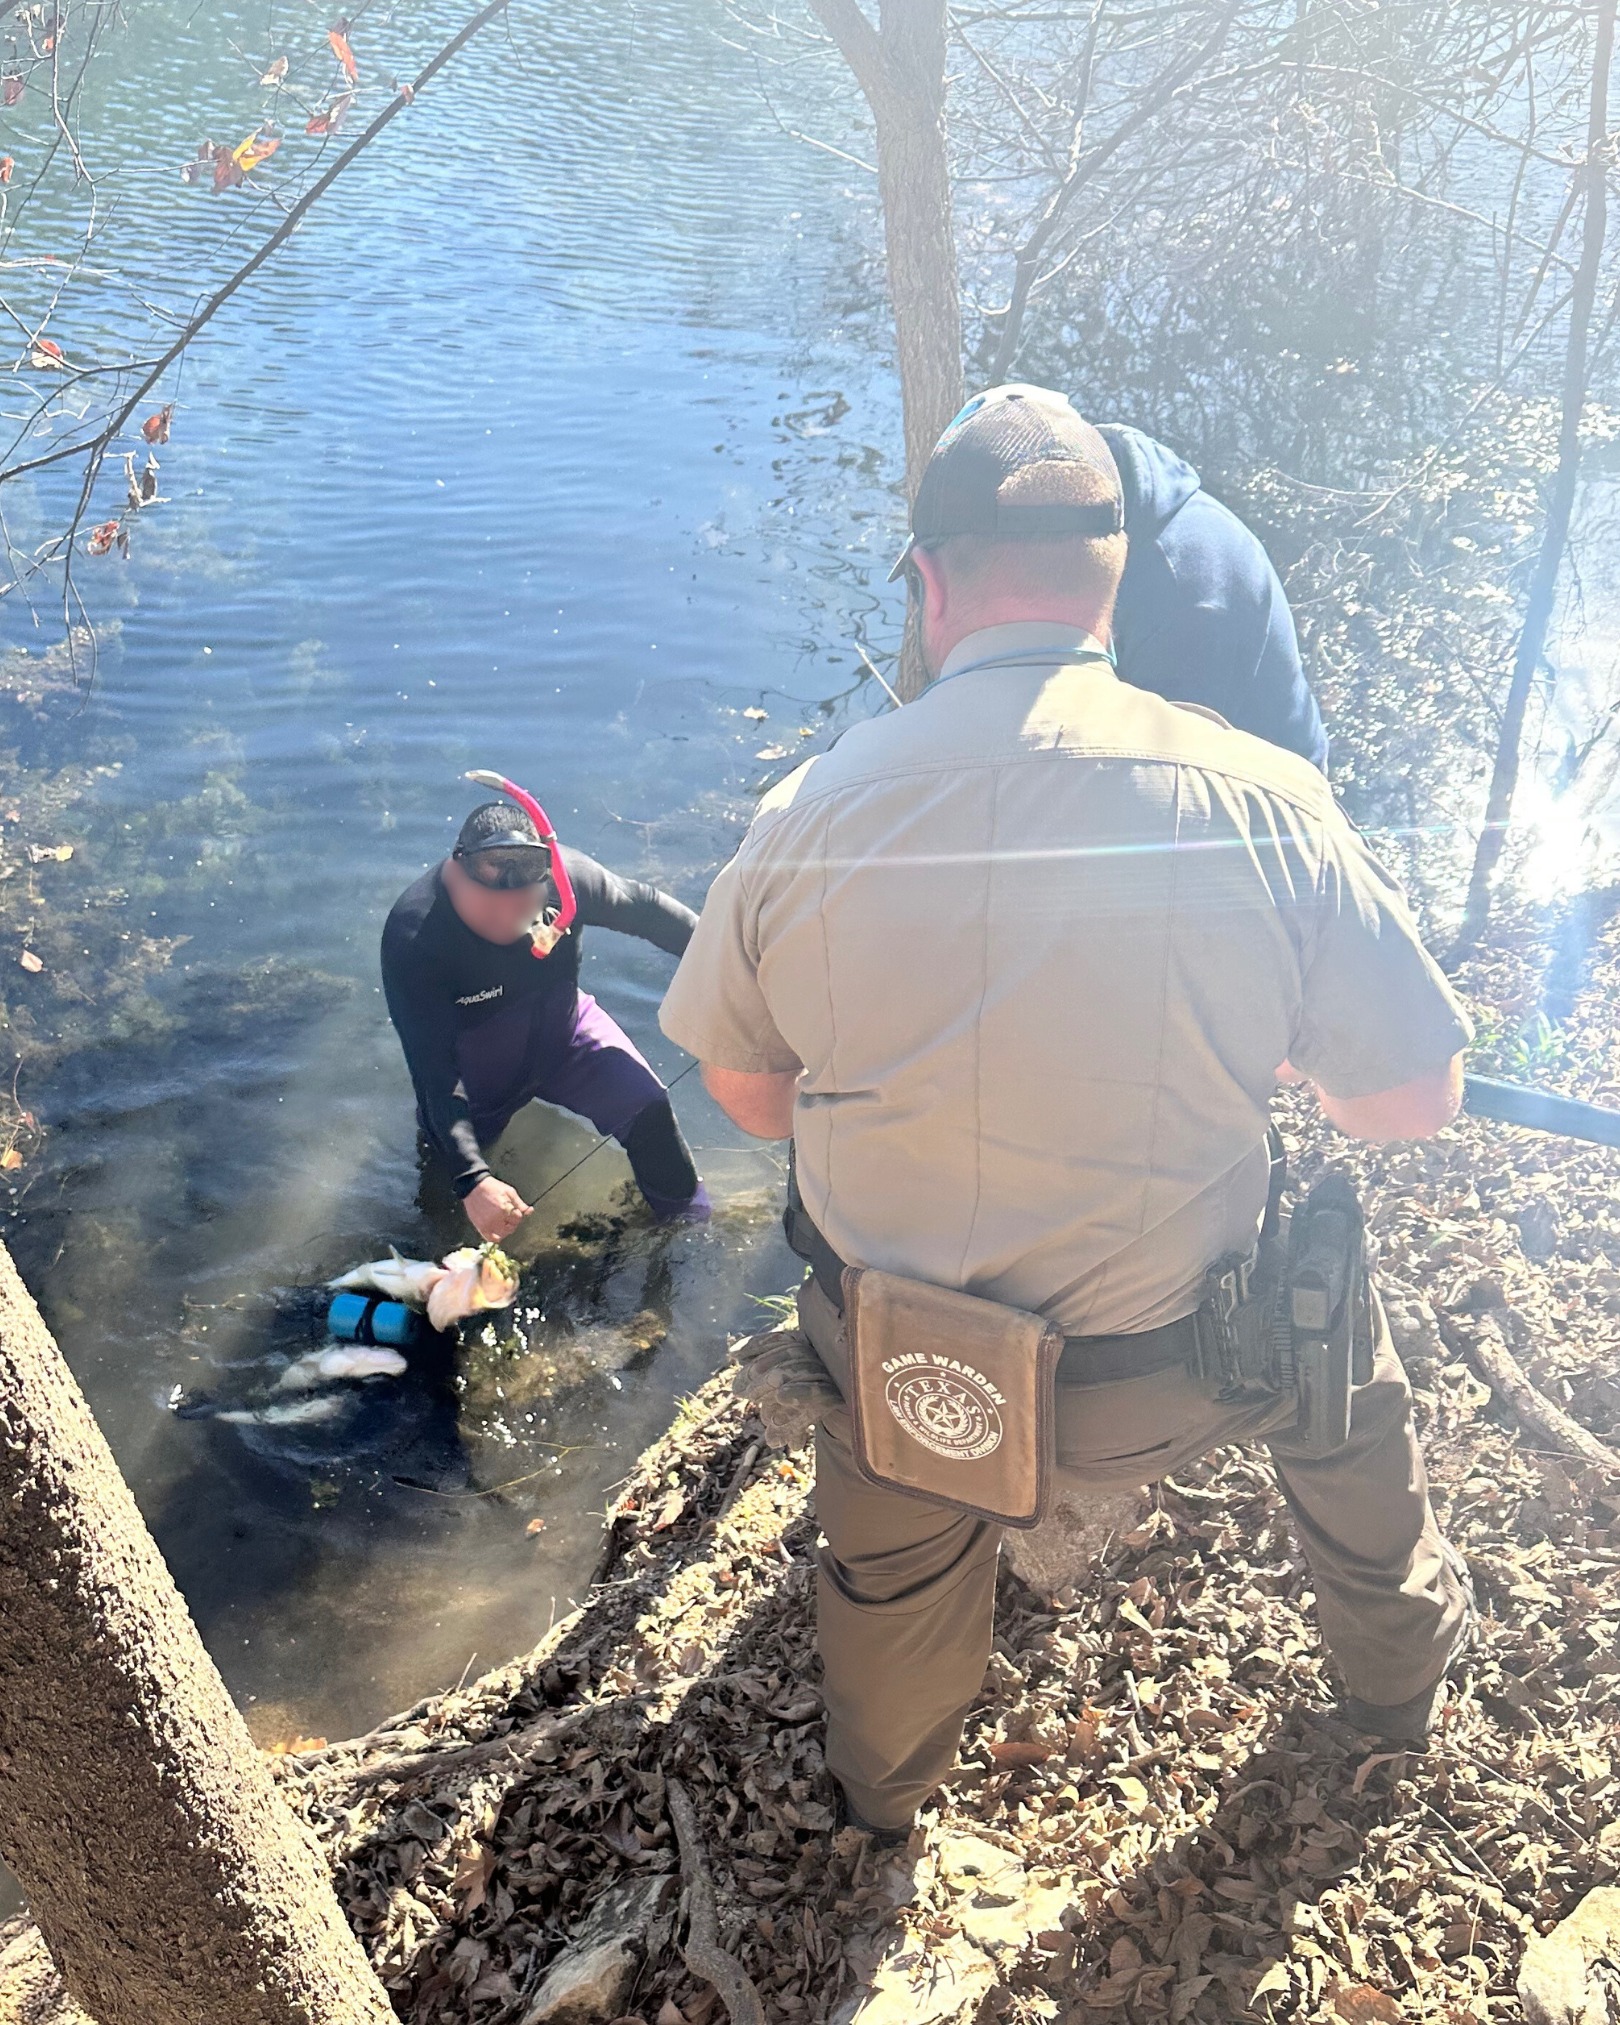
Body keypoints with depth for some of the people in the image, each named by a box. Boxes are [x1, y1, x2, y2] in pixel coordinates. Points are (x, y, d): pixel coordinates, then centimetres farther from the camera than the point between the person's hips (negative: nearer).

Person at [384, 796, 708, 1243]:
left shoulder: (564, 873, -26)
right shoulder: (413, 935, -33)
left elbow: (645, 906, -6)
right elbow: (433, 1067, -35)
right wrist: (472, 1179, -44)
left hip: (562, 1029, 1)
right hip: (475, 1067, -1)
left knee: (647, 1109, -19)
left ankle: (690, 1223, 5)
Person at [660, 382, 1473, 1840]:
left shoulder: (807, 815, -15)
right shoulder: (1259, 801, -20)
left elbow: (747, 1094, 0)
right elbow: (1414, 1099, -11)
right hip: (1170, 1379, 0)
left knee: (894, 1562, 33)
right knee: (1343, 1347, 32)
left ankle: (883, 1789, 63)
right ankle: (1402, 1668, 57)